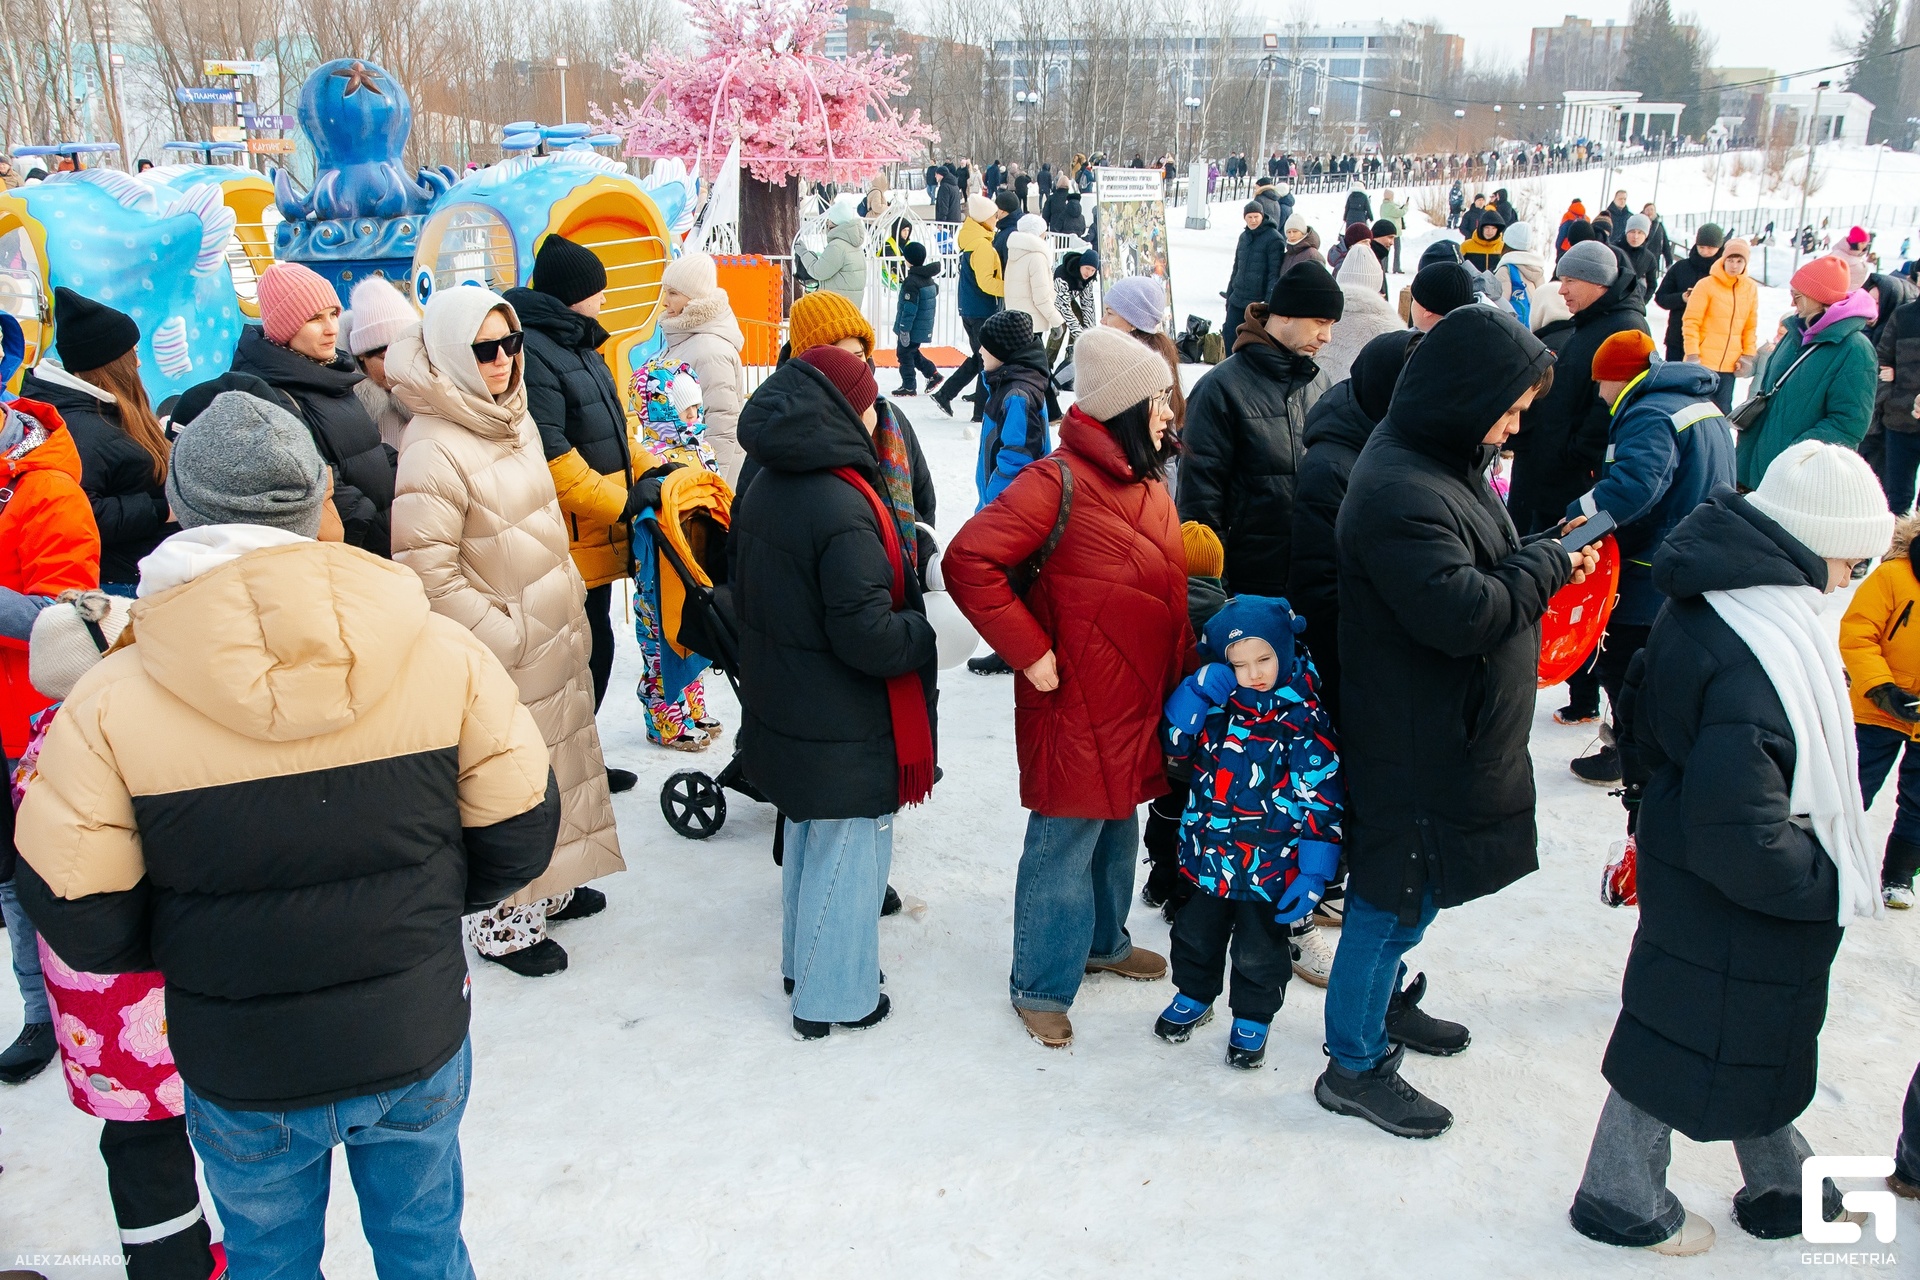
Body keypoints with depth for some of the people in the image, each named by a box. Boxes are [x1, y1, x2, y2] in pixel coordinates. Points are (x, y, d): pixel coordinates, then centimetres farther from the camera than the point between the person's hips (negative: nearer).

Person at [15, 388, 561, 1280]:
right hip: (420, 1044, 1)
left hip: (242, 1078, 0)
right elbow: (519, 838, -7)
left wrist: (188, 948, 7)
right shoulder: (444, 655, -15)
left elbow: (81, 922, -12)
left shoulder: (109, 700, -18)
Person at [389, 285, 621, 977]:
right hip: (499, 659, -8)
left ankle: (547, 886, 41)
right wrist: (504, 638, -18)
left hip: (555, 640, 8)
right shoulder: (434, 448, -21)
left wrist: (573, 608, 14)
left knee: (559, 757, 21)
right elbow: (428, 574, -22)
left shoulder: (515, 420, 6)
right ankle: (501, 922, 23)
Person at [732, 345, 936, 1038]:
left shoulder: (765, 486, 2)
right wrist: (924, 635, -11)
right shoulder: (843, 507, -26)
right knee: (850, 849, 8)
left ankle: (802, 963, 41)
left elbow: (746, 592, 12)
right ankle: (835, 998, 22)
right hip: (843, 728, -9)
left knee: (807, 838, 24)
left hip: (783, 711, 9)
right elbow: (867, 635, -27)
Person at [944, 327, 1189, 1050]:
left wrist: (1179, 677, 15)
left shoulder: (1148, 484, 8)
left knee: (1118, 828, 23)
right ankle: (1040, 986, 19)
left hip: (1139, 702, 9)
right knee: (1065, 846, 2)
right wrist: (1030, 652, -23)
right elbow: (969, 562, -28)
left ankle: (1102, 941, 44)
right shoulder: (1060, 481, -21)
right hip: (1076, 705, -9)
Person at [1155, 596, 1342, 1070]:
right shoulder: (1215, 705, -4)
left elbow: (1320, 800, -14)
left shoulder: (1304, 720, -16)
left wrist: (1314, 871, -16)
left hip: (1269, 867, -4)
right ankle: (1194, 996, 46)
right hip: (1207, 854, 4)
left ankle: (1252, 1019, 36)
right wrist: (1196, 692, -21)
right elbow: (1173, 744, -9)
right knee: (1196, 934, 22)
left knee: (1258, 951, 13)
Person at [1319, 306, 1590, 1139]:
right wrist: (1551, 563, -15)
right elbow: (1464, 610, -30)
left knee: (1416, 888, 24)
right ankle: (1355, 1065, 21)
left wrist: (1536, 563, 0)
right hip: (1414, 747, -10)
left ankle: (1385, 1000, 45)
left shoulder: (1443, 462, 7)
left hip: (1449, 733, 10)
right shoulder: (1397, 491, -27)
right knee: (1394, 895, 4)